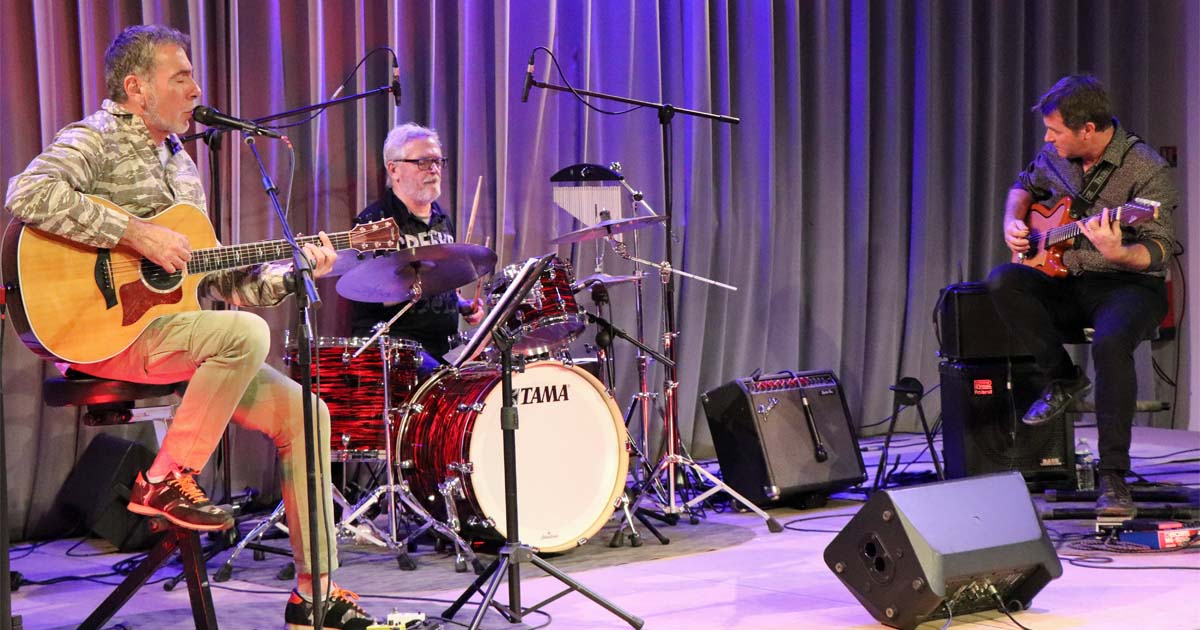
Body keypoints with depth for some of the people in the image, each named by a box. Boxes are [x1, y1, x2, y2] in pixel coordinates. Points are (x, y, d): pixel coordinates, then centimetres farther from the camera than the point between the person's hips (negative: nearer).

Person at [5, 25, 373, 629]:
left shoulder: (180, 162, 21)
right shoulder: (95, 140, -5)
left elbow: (212, 279, 21)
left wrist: (291, 271, 8)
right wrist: (135, 232, -27)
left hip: (178, 330, 9)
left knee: (303, 412, -1)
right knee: (246, 333, -32)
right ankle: (165, 481, -17)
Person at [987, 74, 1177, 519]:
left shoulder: (1145, 169, -15)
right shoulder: (1056, 157, 4)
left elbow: (1159, 252, -20)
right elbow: (1025, 186, 27)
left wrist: (1117, 254, -40)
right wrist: (1013, 222, 6)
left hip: (1128, 285, -6)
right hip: (1067, 285, 6)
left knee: (1110, 342, -38)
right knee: (1003, 281, -23)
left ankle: (1114, 478, -31)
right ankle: (1063, 379, -8)